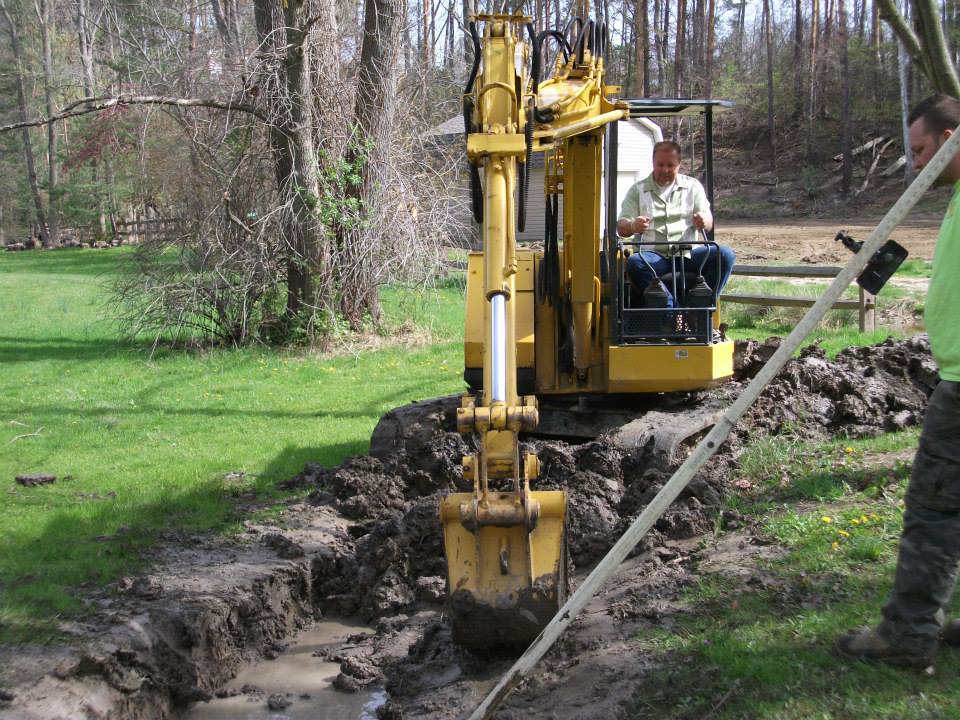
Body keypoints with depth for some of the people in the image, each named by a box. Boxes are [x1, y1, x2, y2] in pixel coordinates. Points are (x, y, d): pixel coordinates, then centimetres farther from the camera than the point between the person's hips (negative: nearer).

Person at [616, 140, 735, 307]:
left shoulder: (693, 186, 15)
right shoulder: (638, 190, 12)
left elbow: (709, 224, 6)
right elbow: (621, 227, 4)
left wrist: (704, 222, -21)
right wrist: (633, 226, -22)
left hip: (687, 254, 1)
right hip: (653, 255, -1)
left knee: (725, 255, -24)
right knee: (634, 263, -34)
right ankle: (671, 308, -37)